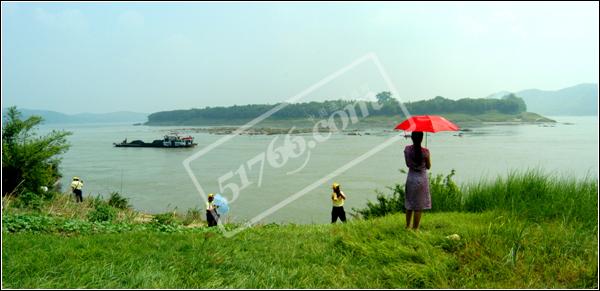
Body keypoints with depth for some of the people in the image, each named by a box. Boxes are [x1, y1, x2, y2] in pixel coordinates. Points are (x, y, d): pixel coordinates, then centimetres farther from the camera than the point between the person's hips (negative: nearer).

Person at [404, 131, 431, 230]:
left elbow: (408, 164, 3)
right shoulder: (425, 151, -18)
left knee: (409, 204, 19)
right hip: (421, 178, -4)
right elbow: (428, 167, -4)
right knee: (419, 207, 7)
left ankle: (408, 226, 29)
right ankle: (415, 228, 13)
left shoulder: (407, 149, -8)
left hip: (411, 178, 4)